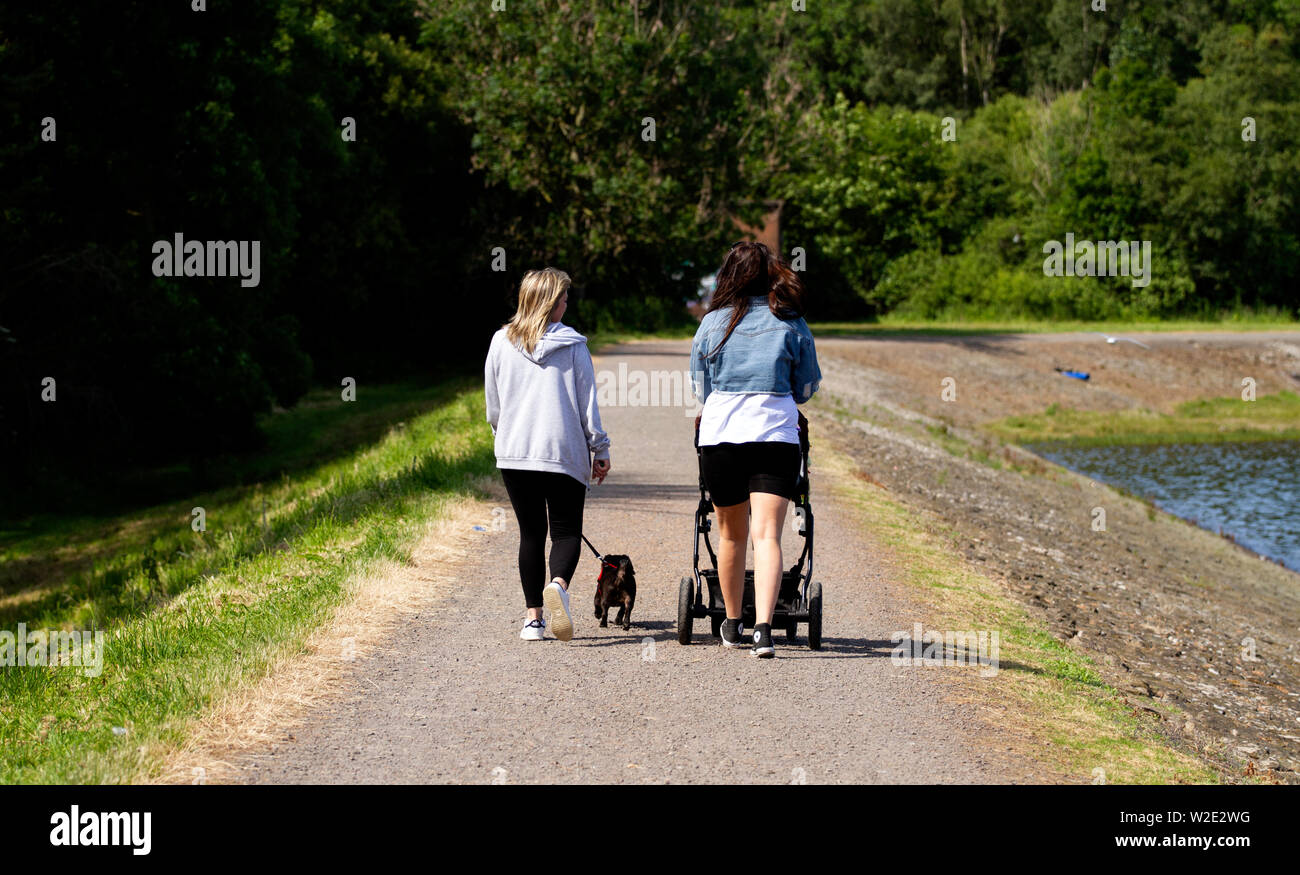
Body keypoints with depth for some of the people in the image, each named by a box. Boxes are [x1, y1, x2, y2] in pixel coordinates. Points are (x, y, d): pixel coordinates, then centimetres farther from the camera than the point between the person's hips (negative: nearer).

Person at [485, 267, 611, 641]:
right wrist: (600, 449, 5)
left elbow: (493, 404, 10)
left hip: (514, 454, 2)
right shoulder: (573, 344, -4)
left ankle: (533, 617, 7)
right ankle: (558, 584, -25)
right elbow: (587, 401, -2)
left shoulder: (501, 342, 3)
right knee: (566, 531, 5)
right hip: (563, 453, -2)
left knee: (531, 533, 10)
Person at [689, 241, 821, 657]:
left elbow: (699, 387, 15)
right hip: (776, 435, -1)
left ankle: (733, 624, 30)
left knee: (732, 533, 17)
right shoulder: (791, 323, 4)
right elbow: (807, 386, 13)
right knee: (766, 534, -7)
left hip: (719, 434, 1)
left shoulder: (713, 322, 5)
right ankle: (763, 629, -23)